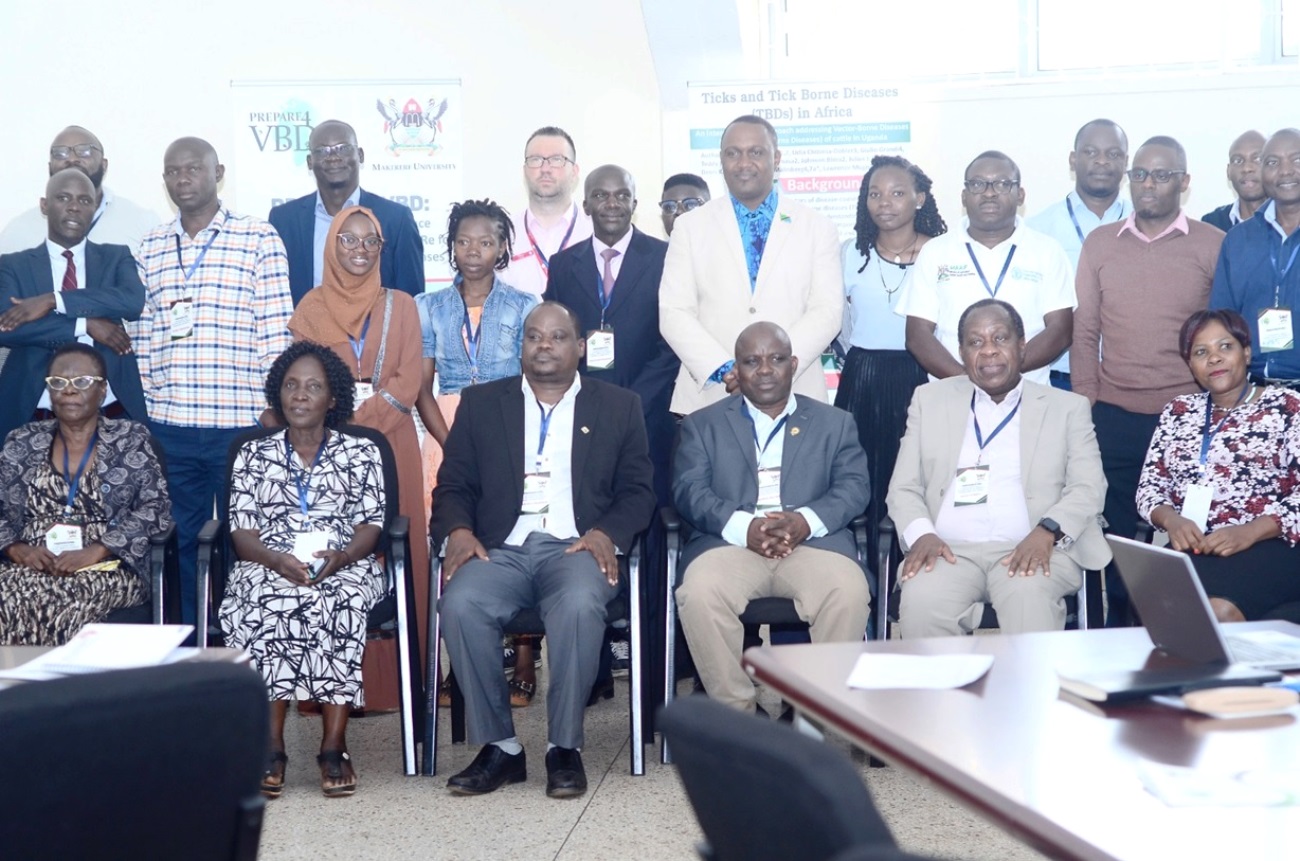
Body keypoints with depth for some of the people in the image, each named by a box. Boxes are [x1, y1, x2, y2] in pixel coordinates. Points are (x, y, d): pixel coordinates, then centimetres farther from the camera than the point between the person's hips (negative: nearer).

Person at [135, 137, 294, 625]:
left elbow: (276, 330, -3)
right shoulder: (151, 248, 11)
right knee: (177, 543, 9)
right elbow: (141, 334, 13)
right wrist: (140, 408, 9)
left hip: (241, 422, -3)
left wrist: (273, 411, -6)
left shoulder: (259, 239, 0)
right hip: (167, 425, 3)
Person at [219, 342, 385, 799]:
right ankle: (271, 746, -34)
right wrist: (279, 560, -16)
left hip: (344, 568, 0)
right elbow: (242, 531, 6)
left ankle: (333, 747, -35)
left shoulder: (361, 452, 14)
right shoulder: (253, 454, 17)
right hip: (268, 567, 1)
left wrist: (338, 558, -18)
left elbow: (370, 526, 4)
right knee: (269, 603, -36)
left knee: (340, 603, -36)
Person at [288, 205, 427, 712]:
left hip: (390, 443, 0)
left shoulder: (399, 307, 8)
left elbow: (407, 384, 0)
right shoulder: (311, 308, 9)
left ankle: (390, 679, 2)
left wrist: (360, 422, -11)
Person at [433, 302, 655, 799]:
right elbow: (453, 487, 14)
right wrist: (457, 530, -7)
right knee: (460, 604, -31)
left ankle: (565, 747, -20)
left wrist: (607, 534, -9)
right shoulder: (481, 403, 18)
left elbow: (638, 492, 11)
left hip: (575, 547, -1)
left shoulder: (619, 407, 16)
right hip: (500, 548, 2)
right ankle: (499, 747, -17)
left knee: (580, 606, -36)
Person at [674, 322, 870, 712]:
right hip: (731, 543, 0)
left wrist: (807, 520, -14)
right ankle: (736, 712, -18)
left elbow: (854, 487, 8)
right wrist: (744, 527, -15)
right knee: (700, 592, -33)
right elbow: (689, 491, 5)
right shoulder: (702, 424, 20)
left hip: (813, 542, 0)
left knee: (849, 592, -32)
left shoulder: (835, 423, 22)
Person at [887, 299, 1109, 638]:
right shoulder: (930, 400, 18)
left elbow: (1088, 487, 5)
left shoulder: (1067, 407, 15)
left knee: (1031, 605, -35)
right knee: (921, 606, -31)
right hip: (951, 549, 1)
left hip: (1031, 549, -1)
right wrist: (922, 534, -8)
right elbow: (904, 487, 14)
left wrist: (1047, 532, -15)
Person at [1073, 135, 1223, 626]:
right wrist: (1085, 407, 3)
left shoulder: (1214, 246, 2)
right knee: (1118, 531, 7)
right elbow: (1085, 330, 9)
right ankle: (1118, 630, 18)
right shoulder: (1100, 244, 9)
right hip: (1114, 416, 2)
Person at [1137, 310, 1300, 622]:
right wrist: (1170, 519, -7)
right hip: (1191, 547, 3)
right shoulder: (1178, 412, 19)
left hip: (1268, 546, -3)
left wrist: (1250, 532, -16)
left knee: (1219, 611, -35)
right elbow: (1150, 486, 16)